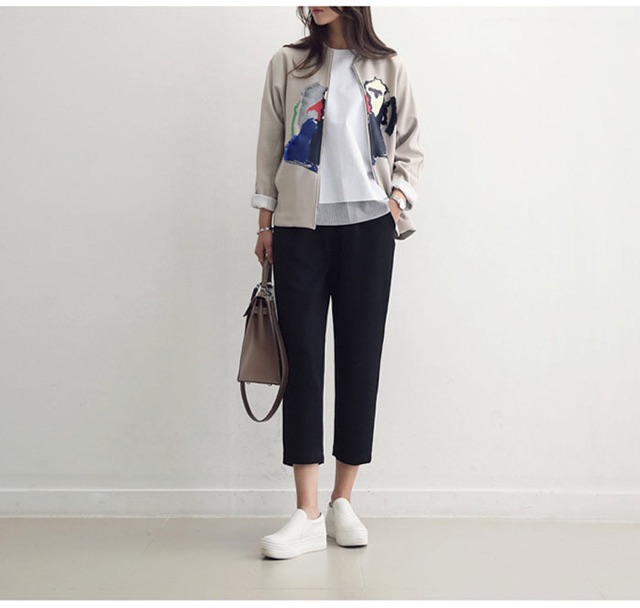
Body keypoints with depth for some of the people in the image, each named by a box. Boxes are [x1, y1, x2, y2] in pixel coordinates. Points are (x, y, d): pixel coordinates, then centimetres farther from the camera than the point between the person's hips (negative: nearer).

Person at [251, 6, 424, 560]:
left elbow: (410, 148, 16)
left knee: (361, 359, 1)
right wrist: (265, 223, 7)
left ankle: (343, 504, 13)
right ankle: (308, 516, -2)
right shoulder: (287, 64, 11)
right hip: (300, 228, 0)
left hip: (368, 227, 1)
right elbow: (270, 146, 11)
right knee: (302, 360, -5)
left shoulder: (389, 69, 11)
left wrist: (398, 196, -2)